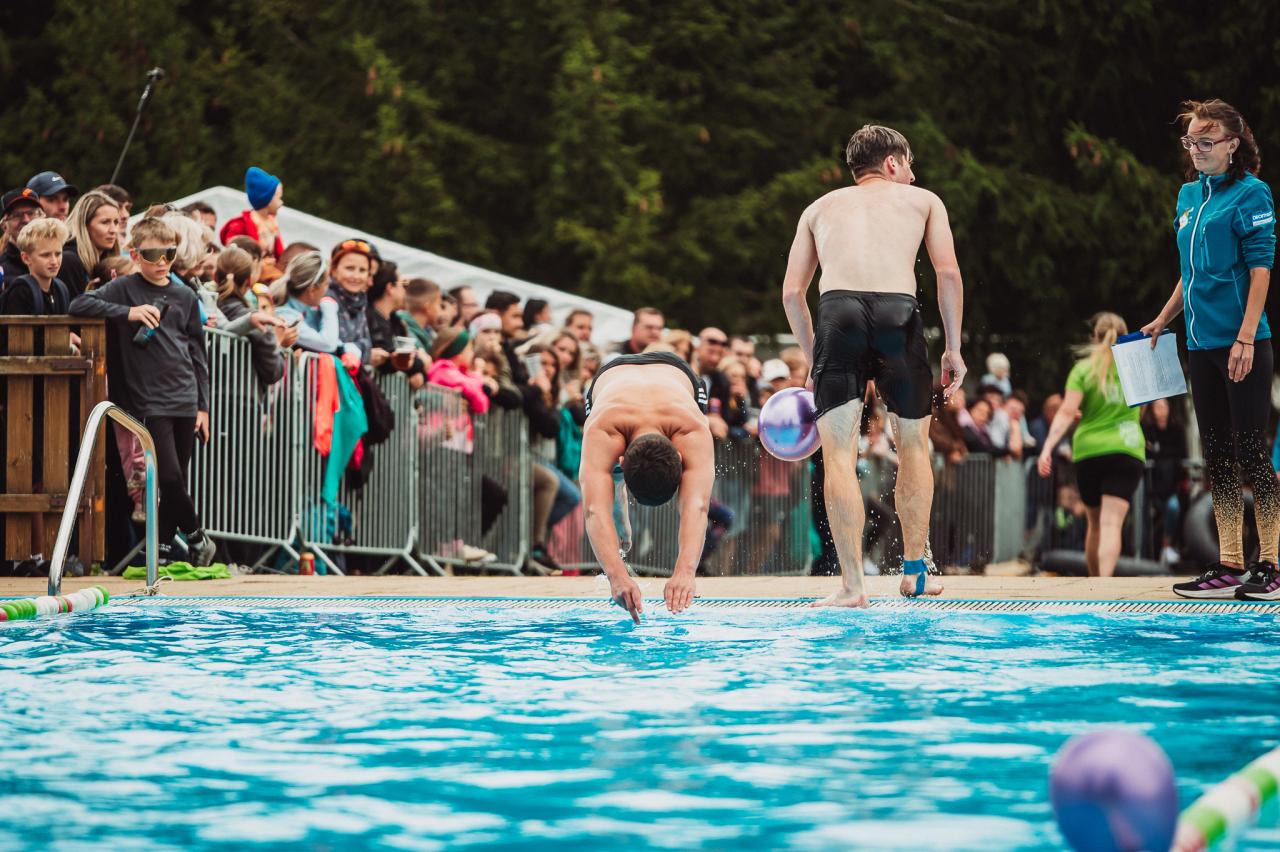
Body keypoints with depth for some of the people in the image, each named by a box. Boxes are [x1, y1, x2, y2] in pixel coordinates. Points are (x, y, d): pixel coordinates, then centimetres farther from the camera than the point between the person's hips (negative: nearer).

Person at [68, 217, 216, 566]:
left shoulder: (185, 297, 11)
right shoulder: (125, 288, 1)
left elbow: (197, 354, 15)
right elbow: (79, 304, -11)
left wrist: (203, 406, 10)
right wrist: (129, 312, -19)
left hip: (185, 401, 4)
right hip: (151, 402, -4)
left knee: (176, 480, 5)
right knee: (170, 477, -12)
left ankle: (161, 550, 15)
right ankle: (195, 534, 8)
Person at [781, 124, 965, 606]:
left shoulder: (821, 208, 29)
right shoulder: (923, 200, 25)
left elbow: (792, 292, 21)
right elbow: (948, 272, 10)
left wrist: (813, 357, 28)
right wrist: (953, 348, 13)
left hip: (838, 311, 1)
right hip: (898, 312, 0)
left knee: (839, 455, -3)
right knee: (913, 445, 17)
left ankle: (852, 585, -10)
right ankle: (914, 571, 24)